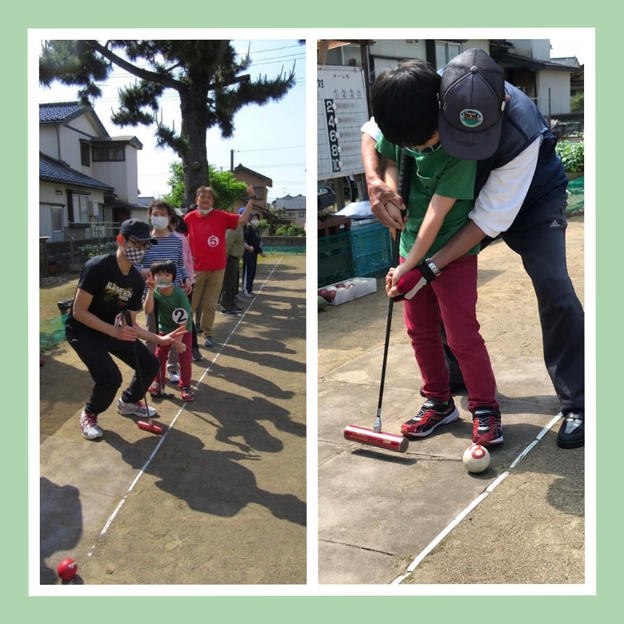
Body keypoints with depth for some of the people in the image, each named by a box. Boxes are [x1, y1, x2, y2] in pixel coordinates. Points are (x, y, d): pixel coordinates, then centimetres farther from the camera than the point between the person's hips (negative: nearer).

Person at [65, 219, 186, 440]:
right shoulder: (97, 267, -26)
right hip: (82, 329, -7)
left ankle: (129, 402, 32)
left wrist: (159, 339, -13)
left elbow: (131, 324, -1)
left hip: (113, 328, 7)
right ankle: (89, 414, 7)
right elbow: (79, 312, -27)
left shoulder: (137, 281, -5)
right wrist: (114, 332, -36)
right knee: (110, 378, -23)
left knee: (150, 365, 3)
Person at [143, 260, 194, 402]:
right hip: (164, 329, 3)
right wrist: (151, 290, -39)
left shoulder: (180, 294, -29)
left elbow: (182, 321, -24)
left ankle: (185, 386, 11)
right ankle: (158, 382, 27)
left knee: (184, 358, -5)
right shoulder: (155, 292, -18)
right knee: (159, 356, 5)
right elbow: (147, 310, -34)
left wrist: (178, 341, -23)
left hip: (184, 330, -3)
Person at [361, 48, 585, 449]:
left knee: (554, 290, -19)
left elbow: (492, 217, -35)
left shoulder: (523, 131, -41)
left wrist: (429, 267, -39)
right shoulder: (428, 98, -29)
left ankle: (576, 405, -4)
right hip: (467, 194, 5)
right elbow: (374, 130, -13)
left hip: (531, 198, -4)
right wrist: (374, 179, -33)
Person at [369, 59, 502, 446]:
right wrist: (389, 184, -8)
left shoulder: (459, 152, -25)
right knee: (420, 331, 12)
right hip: (412, 247, 6)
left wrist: (407, 267, -21)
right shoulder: (398, 133, -9)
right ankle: (439, 403, 28)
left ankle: (485, 409, 14)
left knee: (462, 335, -3)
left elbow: (436, 216, -24)